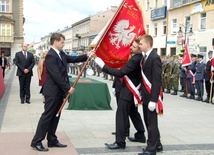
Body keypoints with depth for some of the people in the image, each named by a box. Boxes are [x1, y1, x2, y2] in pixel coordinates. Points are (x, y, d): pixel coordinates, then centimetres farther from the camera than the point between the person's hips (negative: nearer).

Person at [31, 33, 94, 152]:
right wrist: (68, 88, -19)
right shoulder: (51, 56, -19)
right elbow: (56, 75, -23)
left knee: (55, 116, 13)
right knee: (47, 116, -5)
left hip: (59, 91, 9)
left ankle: (52, 140, 21)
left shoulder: (61, 54, 11)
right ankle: (36, 141, 3)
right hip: (53, 91, -9)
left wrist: (87, 56, -2)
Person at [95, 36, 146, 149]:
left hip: (128, 90, -10)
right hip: (133, 89, 10)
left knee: (121, 114, -8)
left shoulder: (135, 60, -26)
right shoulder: (140, 58, 4)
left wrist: (103, 65, -28)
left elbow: (120, 73, -29)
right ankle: (140, 135, 32)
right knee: (133, 112, 22)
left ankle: (120, 142, -6)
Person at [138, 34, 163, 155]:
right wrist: (141, 93, 11)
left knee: (152, 122, 1)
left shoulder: (155, 58, -17)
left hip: (151, 96, -9)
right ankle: (157, 144, 30)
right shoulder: (145, 57, 10)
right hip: (146, 95, 9)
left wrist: (153, 99, -23)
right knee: (148, 121, 17)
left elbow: (157, 80, -21)